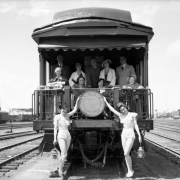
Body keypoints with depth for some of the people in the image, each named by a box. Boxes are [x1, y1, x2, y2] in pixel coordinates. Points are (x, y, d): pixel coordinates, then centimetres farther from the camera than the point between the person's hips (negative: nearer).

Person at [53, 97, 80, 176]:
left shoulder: (67, 116, 7)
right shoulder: (57, 117, -5)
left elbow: (75, 110, 1)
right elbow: (55, 128, -6)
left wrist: (77, 101, -8)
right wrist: (55, 138, -9)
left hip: (68, 136, 5)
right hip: (61, 136, -5)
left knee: (63, 154, 11)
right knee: (65, 155, -13)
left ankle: (60, 167, 25)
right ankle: (60, 169, 2)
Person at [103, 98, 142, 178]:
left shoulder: (132, 115, 0)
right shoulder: (121, 116, 9)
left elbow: (136, 125, -4)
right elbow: (112, 109, 15)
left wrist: (139, 135, -11)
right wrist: (106, 102, 18)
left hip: (131, 136, -5)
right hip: (124, 135, 5)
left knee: (126, 154, -15)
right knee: (126, 154, 4)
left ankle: (130, 170, -2)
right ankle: (129, 171, 13)